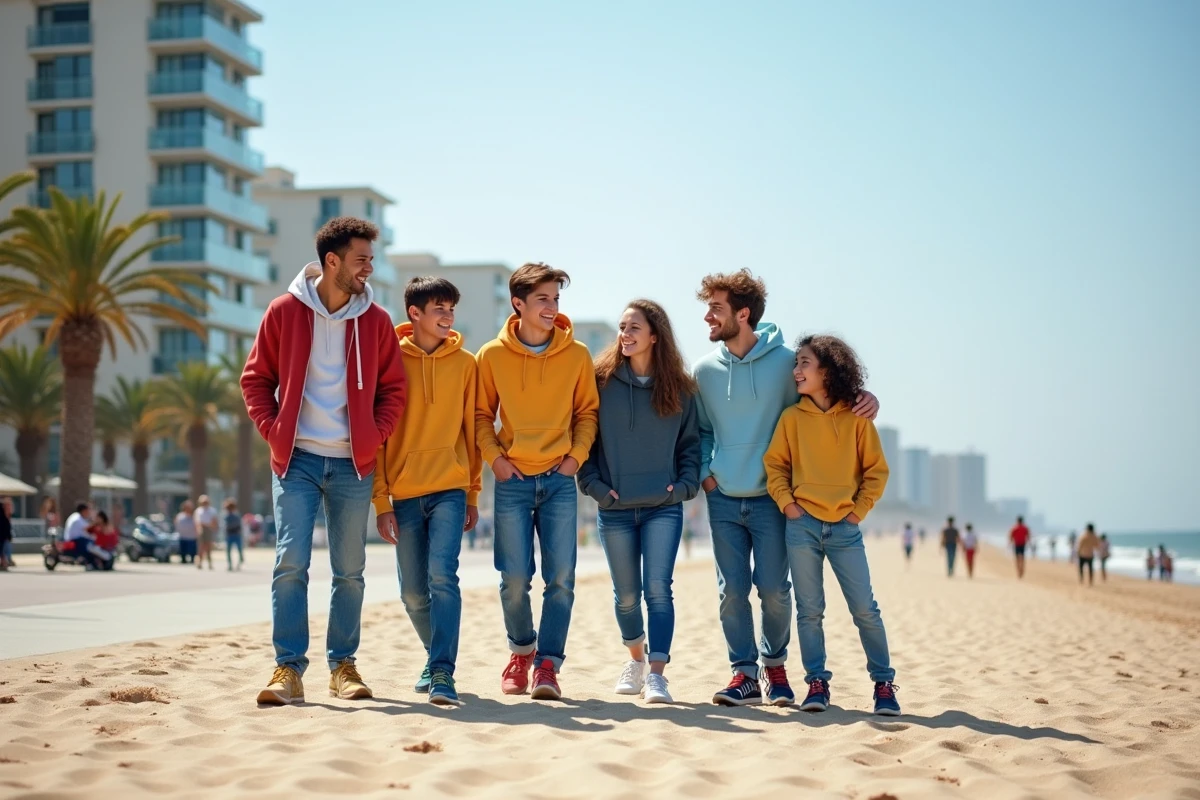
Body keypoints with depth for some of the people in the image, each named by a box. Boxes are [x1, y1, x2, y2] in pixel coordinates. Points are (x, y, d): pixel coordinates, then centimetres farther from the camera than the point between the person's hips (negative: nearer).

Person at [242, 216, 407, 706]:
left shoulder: (376, 320, 4)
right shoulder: (285, 312, -1)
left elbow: (393, 388, 10)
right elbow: (255, 379, 5)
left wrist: (375, 435, -2)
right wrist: (273, 430, -6)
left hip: (352, 464, 2)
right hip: (297, 460, -2)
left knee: (349, 571, 6)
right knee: (290, 564, -8)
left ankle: (343, 665, 17)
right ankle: (289, 667, -5)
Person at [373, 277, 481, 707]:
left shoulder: (465, 363, 5)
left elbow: (471, 428, 9)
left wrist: (473, 493, 7)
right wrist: (381, 499, -4)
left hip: (450, 489, -1)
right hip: (404, 491, 1)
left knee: (442, 575, -17)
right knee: (413, 591, 8)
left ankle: (443, 674, -17)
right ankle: (436, 657, 30)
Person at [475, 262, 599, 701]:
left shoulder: (576, 355, 2)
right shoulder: (493, 355, 0)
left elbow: (588, 411, 10)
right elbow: (480, 413, 8)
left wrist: (576, 454, -2)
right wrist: (495, 457, -4)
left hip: (559, 479, 1)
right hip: (513, 479, 0)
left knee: (560, 578, -5)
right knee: (515, 578, 0)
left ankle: (548, 664, 2)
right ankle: (521, 650, 24)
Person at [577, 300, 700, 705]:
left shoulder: (679, 387, 3)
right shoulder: (602, 380, 1)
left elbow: (691, 442, 9)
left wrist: (686, 484, -4)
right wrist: (593, 484, -6)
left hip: (663, 507, -1)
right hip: (615, 508, 1)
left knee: (658, 588, -11)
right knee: (627, 594, 11)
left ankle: (657, 674, -11)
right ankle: (636, 658, 33)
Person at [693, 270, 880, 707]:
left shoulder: (785, 361, -6)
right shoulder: (704, 370, 3)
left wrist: (865, 399, -14)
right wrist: (704, 470, 0)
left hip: (771, 498, -2)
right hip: (723, 499, 2)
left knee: (773, 590, -1)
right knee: (732, 591, 1)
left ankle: (774, 663, 22)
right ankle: (744, 673, 11)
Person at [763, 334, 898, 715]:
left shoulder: (857, 419, 0)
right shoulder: (792, 417, 4)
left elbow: (876, 470, 5)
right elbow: (774, 464, 8)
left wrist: (859, 510, -4)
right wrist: (786, 502, -4)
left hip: (845, 528, -1)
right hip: (802, 525, 1)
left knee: (865, 609, -2)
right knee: (809, 610, 3)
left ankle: (884, 683, 8)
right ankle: (816, 684, 11)